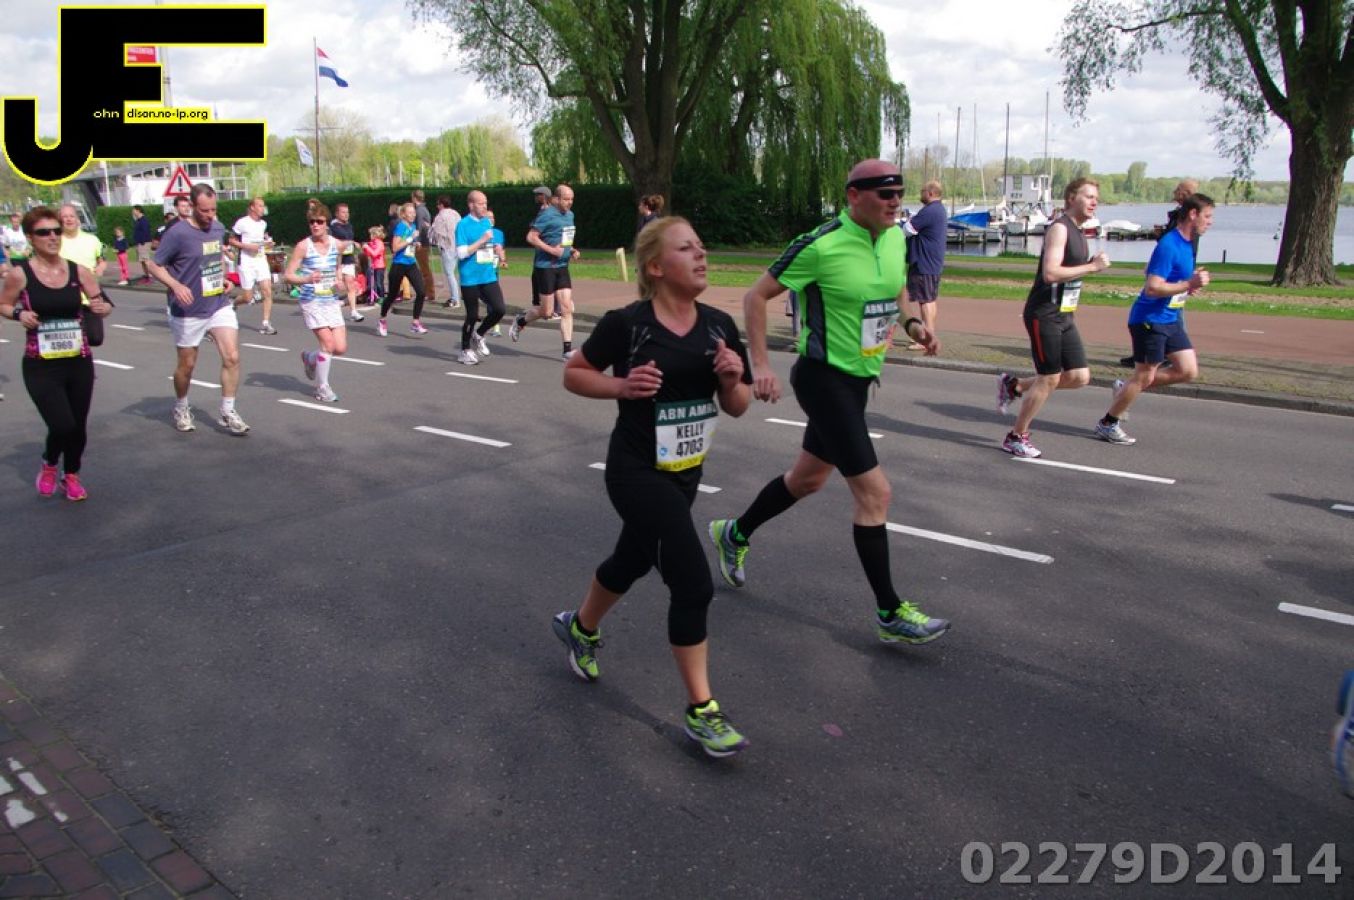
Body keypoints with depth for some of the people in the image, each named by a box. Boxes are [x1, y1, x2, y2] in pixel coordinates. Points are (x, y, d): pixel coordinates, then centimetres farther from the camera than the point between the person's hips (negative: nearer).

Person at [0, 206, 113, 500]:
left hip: (79, 362, 3)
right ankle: (49, 465, 22)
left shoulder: (79, 272, -1)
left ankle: (71, 475, 39)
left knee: (78, 426, 10)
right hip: (41, 366, -3)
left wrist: (103, 307, -13)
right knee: (63, 426, -13)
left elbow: (102, 304, 10)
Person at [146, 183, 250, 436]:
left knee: (232, 357, -9)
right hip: (188, 312, -4)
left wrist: (224, 278, 5)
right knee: (187, 365, 10)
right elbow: (155, 265, -10)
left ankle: (228, 412, 2)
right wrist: (176, 285, -25)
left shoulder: (218, 228, 4)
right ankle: (181, 408, 35)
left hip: (220, 306, 4)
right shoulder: (177, 233, -14)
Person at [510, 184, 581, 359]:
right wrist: (551, 250, -22)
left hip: (562, 266, 7)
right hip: (545, 267, -7)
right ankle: (520, 321, 29)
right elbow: (530, 237, -16)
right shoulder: (547, 215, -13)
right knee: (547, 312, 0)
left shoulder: (570, 215, 12)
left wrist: (572, 250, 7)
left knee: (567, 308, -1)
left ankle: (567, 350, 1)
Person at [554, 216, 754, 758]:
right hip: (637, 472, -6)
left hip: (686, 471, 7)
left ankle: (580, 628, 55)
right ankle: (701, 711, 4)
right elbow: (573, 374, -3)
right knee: (693, 583, -12)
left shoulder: (719, 326, -2)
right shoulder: (627, 323, -15)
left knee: (633, 560, 25)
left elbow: (737, 408, 5)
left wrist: (733, 378, -16)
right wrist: (622, 386, -20)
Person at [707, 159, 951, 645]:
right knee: (874, 491, -9)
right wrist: (760, 364, -17)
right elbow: (756, 296, -11)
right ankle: (890, 613, 4)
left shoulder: (895, 237, 3)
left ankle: (735, 534, 45)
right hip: (823, 378, -9)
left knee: (808, 478, 22)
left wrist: (913, 325, 3)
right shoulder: (821, 245, -19)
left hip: (858, 378, 9)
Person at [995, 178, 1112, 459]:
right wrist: (1092, 267, -21)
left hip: (1064, 317, 9)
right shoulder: (1059, 228, -13)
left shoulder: (1078, 232, 16)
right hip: (1044, 315, -9)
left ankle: (1013, 385, 19)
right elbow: (1050, 273, -25)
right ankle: (1016, 438, 10)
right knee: (1050, 379, -4)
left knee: (1080, 377, 4)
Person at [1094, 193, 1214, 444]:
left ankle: (1127, 388, 18)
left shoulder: (1187, 244, 10)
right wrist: (1189, 285, -23)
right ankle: (1107, 424, 14)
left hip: (1170, 319, 9)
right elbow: (1152, 288, -26)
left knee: (1188, 371, 6)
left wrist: (1189, 284, 10)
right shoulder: (1169, 245, -19)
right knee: (1144, 376, -1)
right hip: (1150, 320, -9)